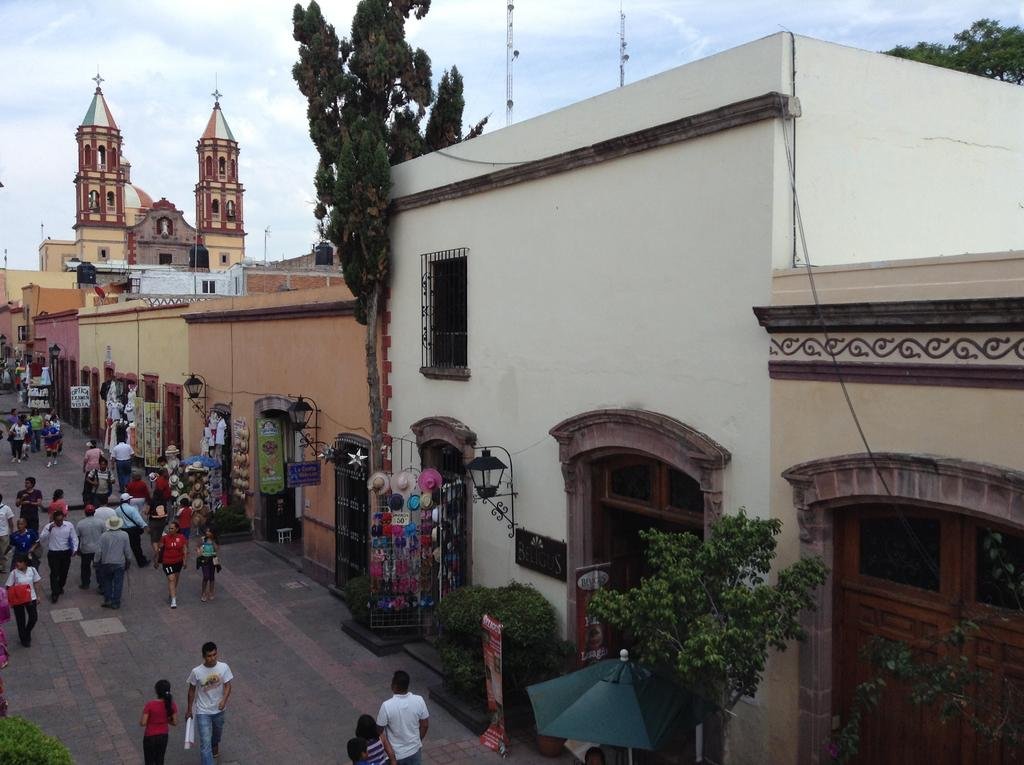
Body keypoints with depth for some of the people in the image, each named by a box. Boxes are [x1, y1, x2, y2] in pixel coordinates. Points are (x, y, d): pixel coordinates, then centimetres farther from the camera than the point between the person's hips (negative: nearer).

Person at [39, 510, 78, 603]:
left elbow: (74, 538, 4)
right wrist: (49, 530, -25)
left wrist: (75, 549, -8)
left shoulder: (69, 526, -2)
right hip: (53, 553, -2)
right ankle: (54, 593, 0)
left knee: (64, 572, 14)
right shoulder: (48, 526, -6)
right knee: (54, 573, -6)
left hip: (66, 553, 2)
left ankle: (60, 587, 38)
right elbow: (41, 539, -13)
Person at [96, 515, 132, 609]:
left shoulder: (104, 536, -11)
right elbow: (127, 550, -2)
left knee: (107, 582, 18)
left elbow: (99, 551, -6)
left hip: (106, 563, 0)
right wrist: (129, 561, 12)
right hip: (120, 563, 0)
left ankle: (107, 600, 14)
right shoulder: (124, 535, -9)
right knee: (118, 583, 7)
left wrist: (97, 562, 7)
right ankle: (115, 602, 10)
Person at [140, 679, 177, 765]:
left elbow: (143, 723, -18)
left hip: (150, 737, -4)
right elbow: (175, 722, -4)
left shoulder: (150, 705, -23)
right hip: (163, 736, 4)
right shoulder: (171, 704, -12)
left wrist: (140, 722, 3)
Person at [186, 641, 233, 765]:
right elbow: (192, 691, -6)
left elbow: (227, 686, -9)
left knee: (217, 732, 30)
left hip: (218, 709, 3)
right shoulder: (196, 672, -21)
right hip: (203, 712, -3)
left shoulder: (224, 667, -16)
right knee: (205, 743, -7)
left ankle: (215, 745, 62)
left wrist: (224, 700, -28)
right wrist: (189, 710, 3)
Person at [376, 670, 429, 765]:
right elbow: (425, 725, -5)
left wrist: (388, 751, -3)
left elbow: (380, 731, -16)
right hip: (414, 750, 2)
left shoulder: (387, 706, -25)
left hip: (395, 753, -2)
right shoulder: (419, 700, -17)